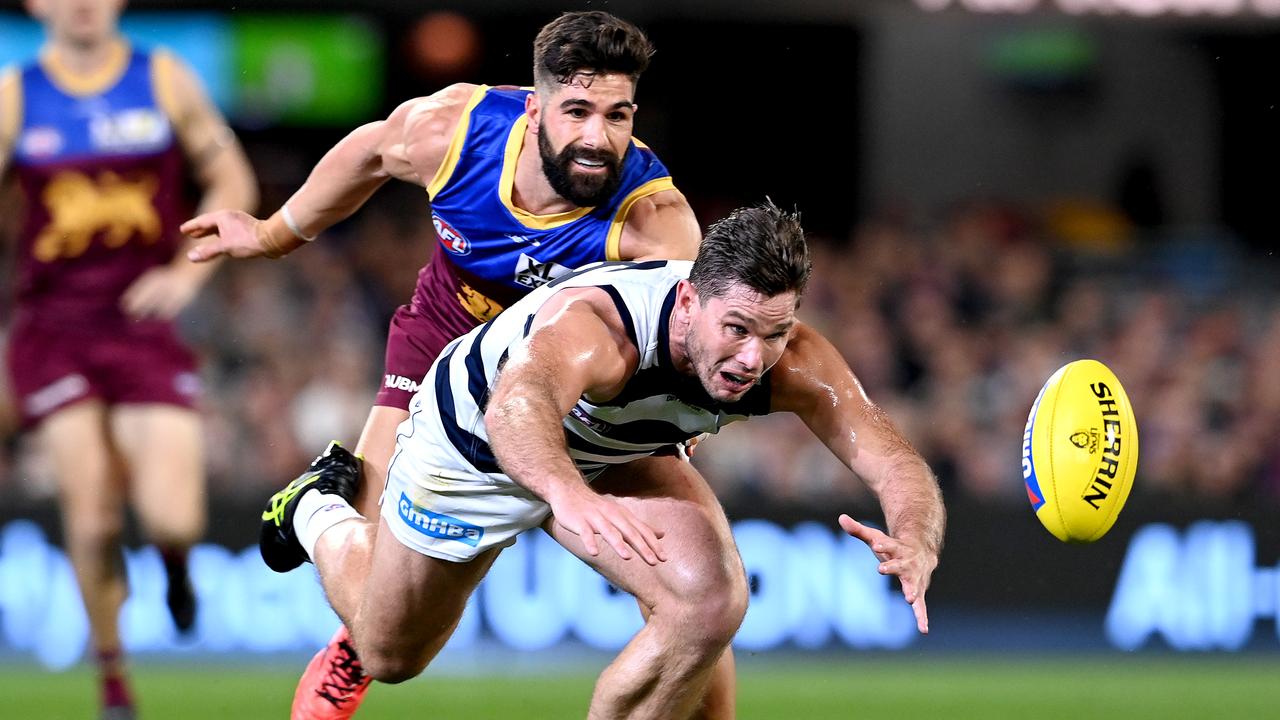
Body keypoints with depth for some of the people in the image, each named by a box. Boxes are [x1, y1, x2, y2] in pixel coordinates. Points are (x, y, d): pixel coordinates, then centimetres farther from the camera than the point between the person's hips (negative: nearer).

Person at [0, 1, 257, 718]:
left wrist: (188, 273, -6)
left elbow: (233, 183, 7)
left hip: (146, 323, 0)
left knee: (171, 517, -14)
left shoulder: (165, 80, 3)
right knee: (93, 516, -10)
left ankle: (174, 554, 25)